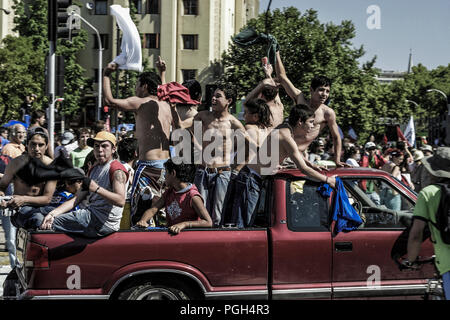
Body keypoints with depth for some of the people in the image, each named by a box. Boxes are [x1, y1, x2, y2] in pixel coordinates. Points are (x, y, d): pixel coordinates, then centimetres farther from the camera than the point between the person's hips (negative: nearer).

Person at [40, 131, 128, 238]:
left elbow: (121, 201, -24)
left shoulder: (117, 170, -9)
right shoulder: (94, 169, 20)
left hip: (103, 223, -9)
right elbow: (77, 198, 11)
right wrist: (53, 213, -2)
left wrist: (96, 188, -29)